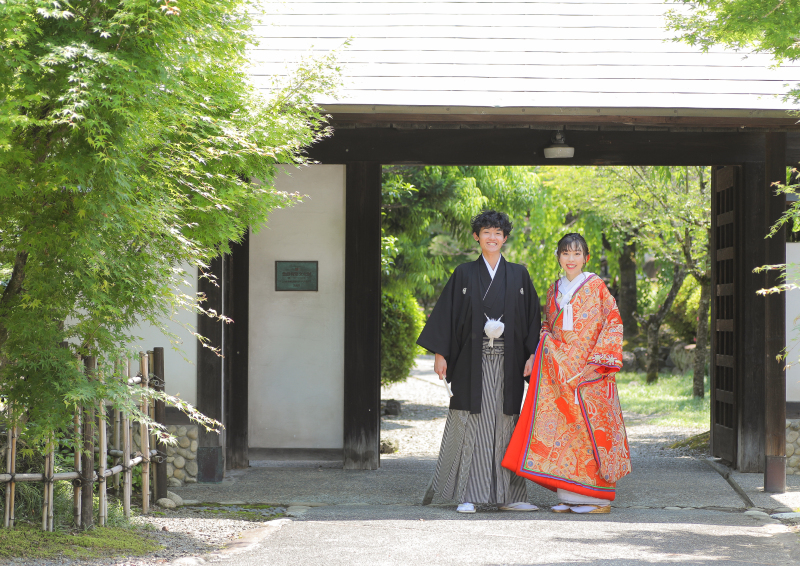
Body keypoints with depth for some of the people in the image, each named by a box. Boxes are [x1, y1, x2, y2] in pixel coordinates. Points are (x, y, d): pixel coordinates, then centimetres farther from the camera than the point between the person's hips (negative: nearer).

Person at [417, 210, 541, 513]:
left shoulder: (518, 275, 10)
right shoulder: (464, 274, 6)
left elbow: (532, 317, 9)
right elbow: (446, 313, 4)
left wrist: (532, 355, 0)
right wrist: (440, 353, -4)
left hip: (507, 363, 1)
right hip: (472, 362, -1)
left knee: (505, 426, 2)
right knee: (470, 425, -4)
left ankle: (508, 495, 7)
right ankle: (467, 496, 0)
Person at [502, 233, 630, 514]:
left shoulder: (596, 286, 0)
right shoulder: (554, 290, 15)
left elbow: (613, 323, -4)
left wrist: (599, 361, -12)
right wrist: (546, 340, -1)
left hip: (590, 369, -5)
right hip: (561, 369, 5)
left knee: (591, 425, -7)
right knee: (563, 425, 0)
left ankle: (598, 497, -2)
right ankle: (570, 496, 4)